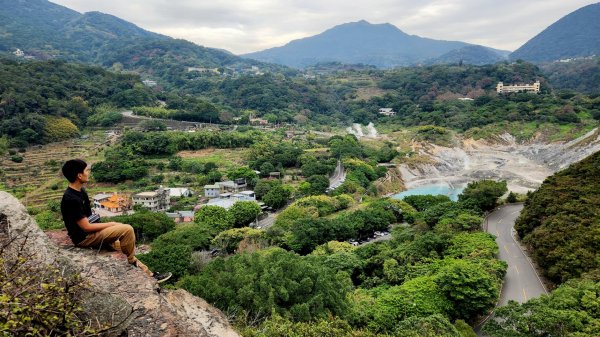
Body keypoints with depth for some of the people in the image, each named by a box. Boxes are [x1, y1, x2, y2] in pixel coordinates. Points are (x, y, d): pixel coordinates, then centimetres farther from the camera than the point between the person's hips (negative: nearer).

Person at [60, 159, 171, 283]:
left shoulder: (80, 191, 6)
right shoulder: (71, 199, -24)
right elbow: (86, 227, -22)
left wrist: (108, 225, 3)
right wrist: (111, 224, -12)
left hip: (91, 233, 10)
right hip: (84, 238, -10)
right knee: (127, 230, -18)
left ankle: (148, 274, 14)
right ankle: (131, 262, 2)